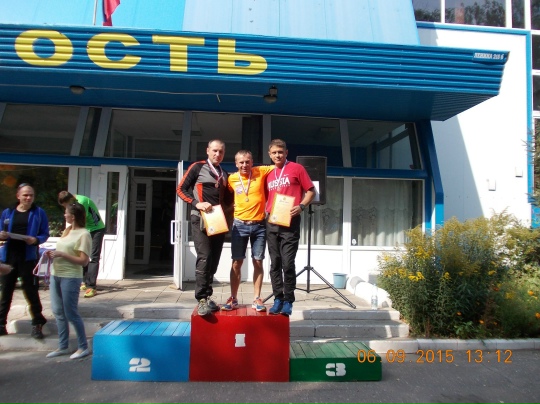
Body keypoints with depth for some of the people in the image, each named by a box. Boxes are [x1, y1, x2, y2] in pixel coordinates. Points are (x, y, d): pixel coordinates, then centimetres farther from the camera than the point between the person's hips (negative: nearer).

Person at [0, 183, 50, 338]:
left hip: (28, 257, -3)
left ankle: (37, 325, 11)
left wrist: (36, 240, -19)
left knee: (31, 291, 2)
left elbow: (45, 234, 1)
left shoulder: (39, 212, 1)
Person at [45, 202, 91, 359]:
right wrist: (53, 253, 2)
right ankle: (63, 346, 25)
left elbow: (83, 261, -17)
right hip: (56, 275, 8)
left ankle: (83, 347, 13)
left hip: (71, 278, -8)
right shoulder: (67, 230, 11)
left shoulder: (84, 234, -13)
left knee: (71, 313, -1)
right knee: (58, 312, 13)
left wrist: (61, 254, -19)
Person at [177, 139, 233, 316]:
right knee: (204, 258, -13)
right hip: (200, 219, -6)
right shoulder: (197, 167, 1)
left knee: (214, 260, 7)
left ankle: (207, 296, 17)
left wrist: (227, 209, 5)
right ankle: (201, 300, -8)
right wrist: (196, 203, -16)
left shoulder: (224, 174, 18)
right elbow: (181, 189, -4)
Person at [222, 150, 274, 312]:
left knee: (258, 262, 5)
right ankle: (233, 299, 14)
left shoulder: (261, 172, -4)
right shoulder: (231, 179, 1)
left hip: (259, 225, -1)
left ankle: (256, 299, 14)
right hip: (240, 225, 1)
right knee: (236, 263, 4)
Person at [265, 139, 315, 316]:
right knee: (275, 264, 7)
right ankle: (278, 299, 16)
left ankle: (288, 301, 7)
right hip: (271, 223, 5)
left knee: (288, 264, -5)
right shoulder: (268, 174, 15)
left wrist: (301, 206, -15)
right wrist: (266, 211, 6)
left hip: (290, 222, -5)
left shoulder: (297, 168, 1)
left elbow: (311, 191, 1)